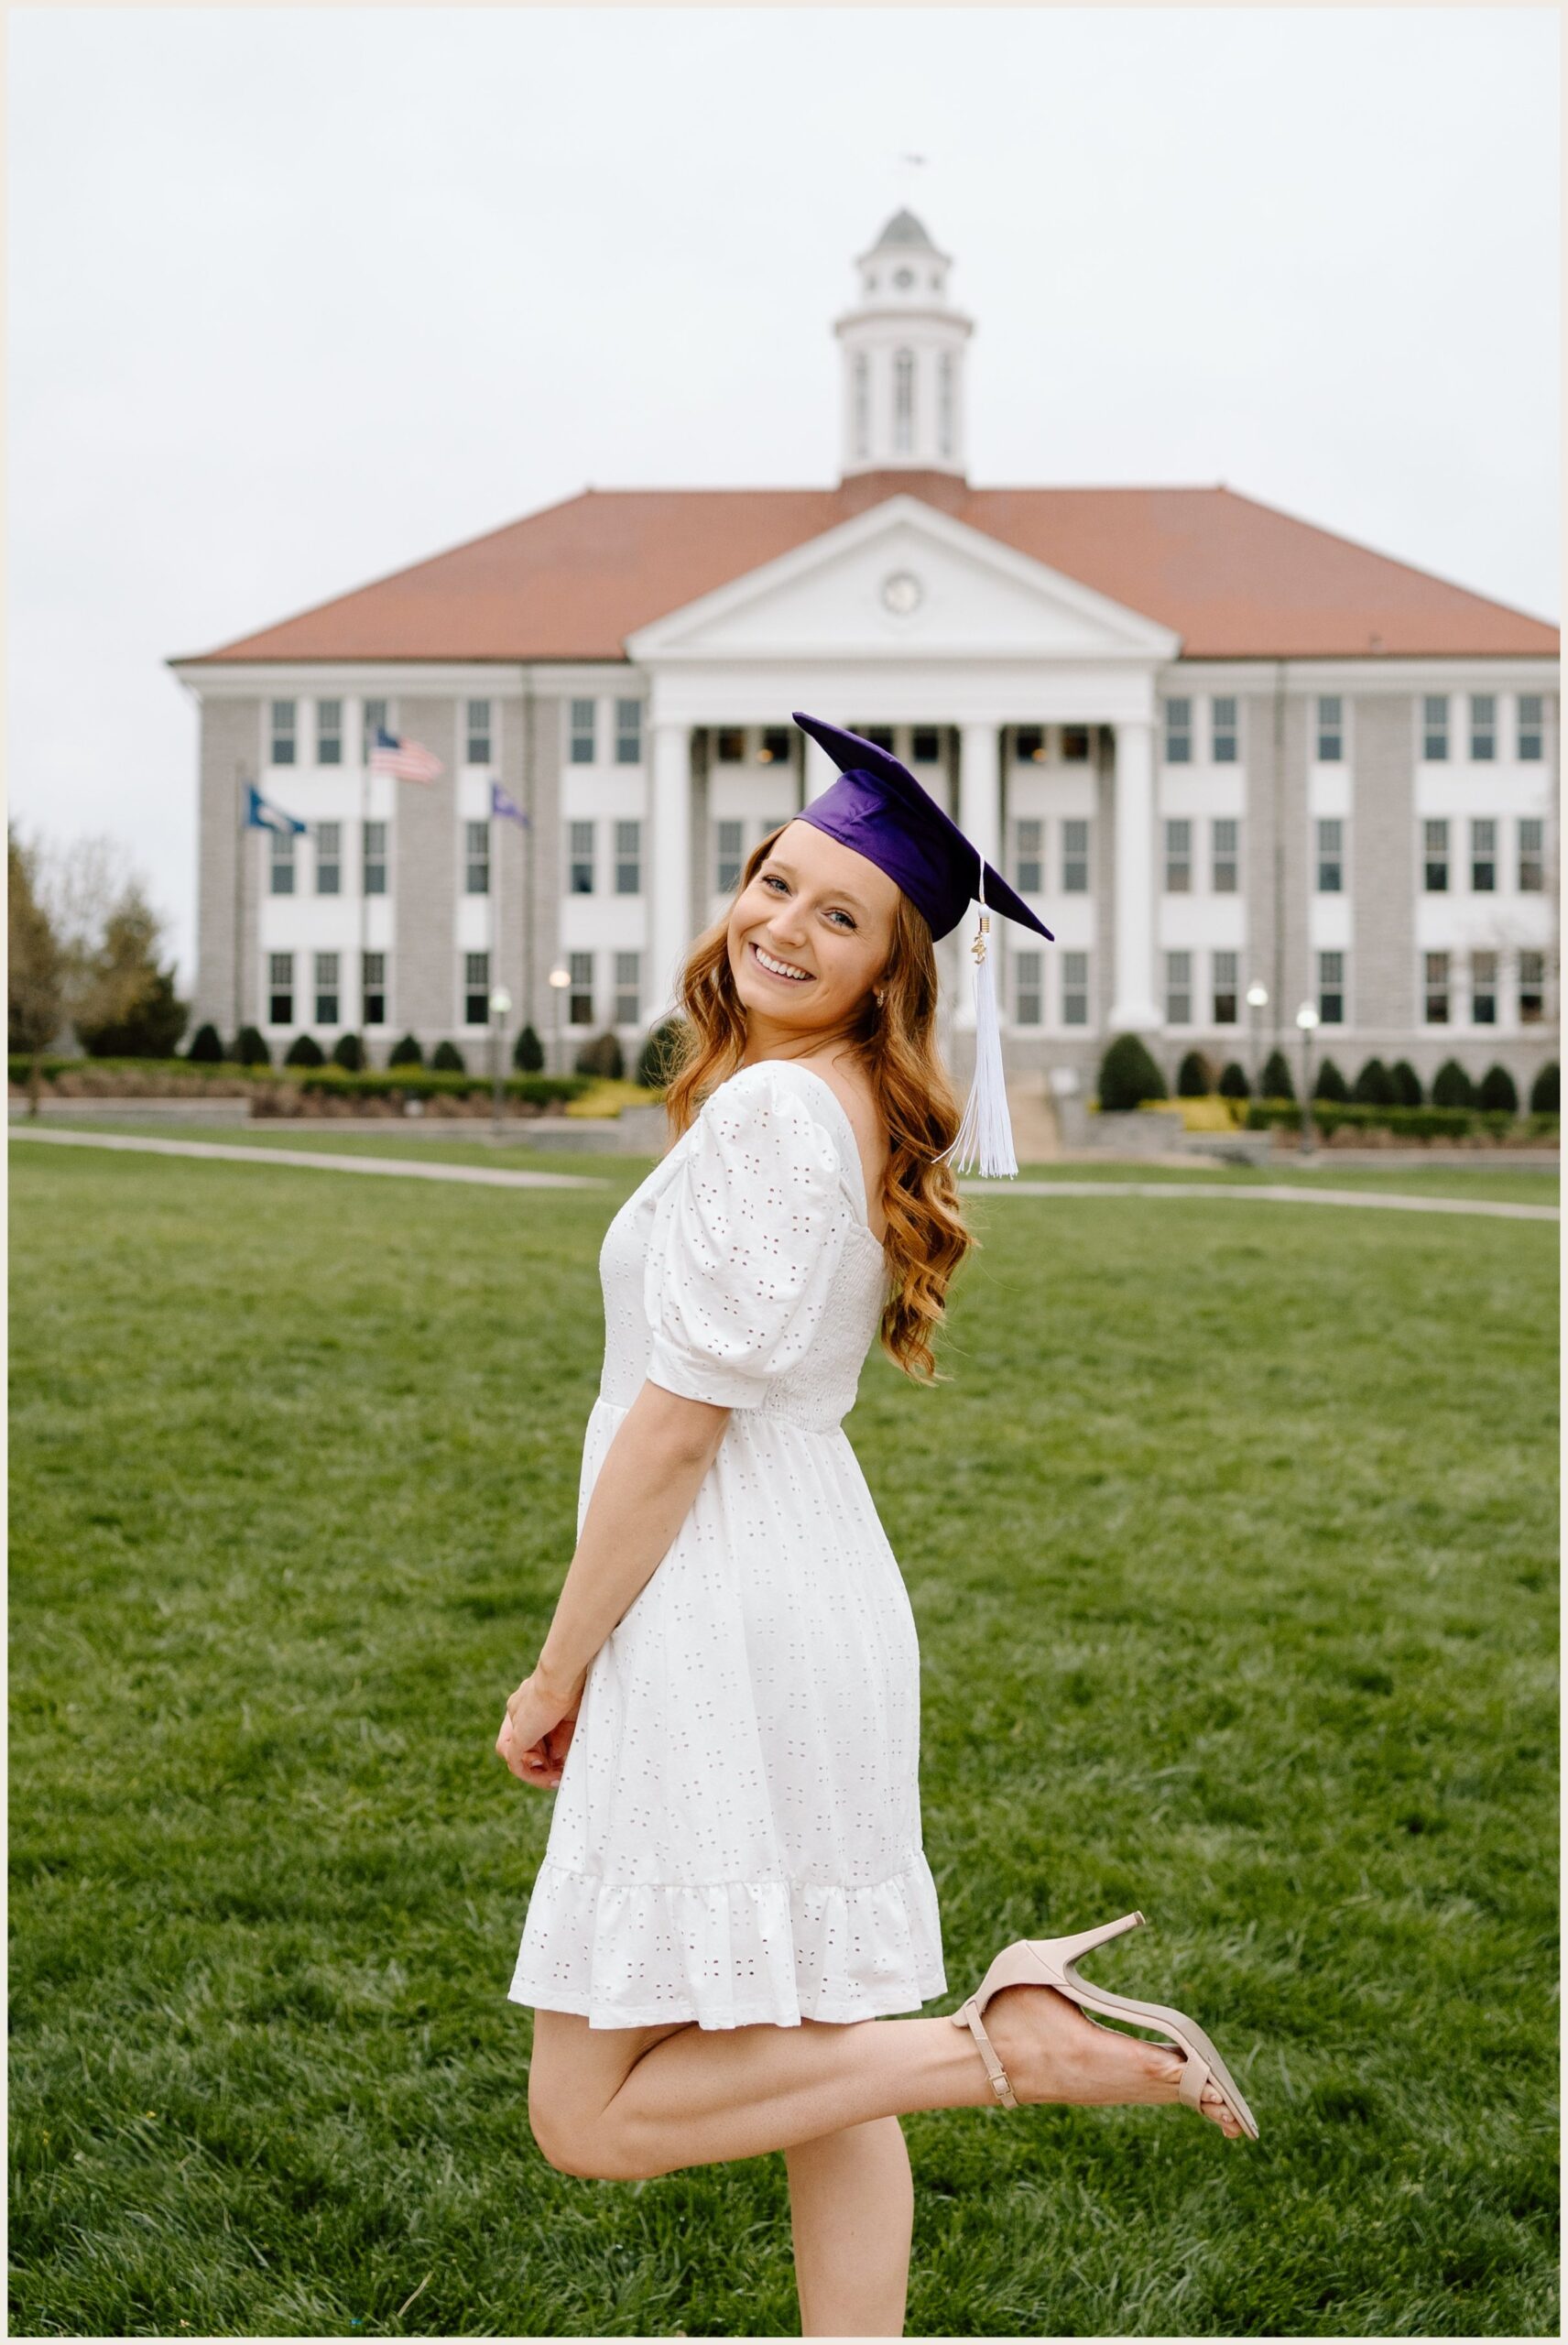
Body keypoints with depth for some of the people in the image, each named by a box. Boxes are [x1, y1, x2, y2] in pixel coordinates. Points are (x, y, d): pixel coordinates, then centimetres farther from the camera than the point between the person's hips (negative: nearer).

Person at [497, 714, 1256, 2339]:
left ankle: (1002, 2044, -7)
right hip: (819, 1601, 10)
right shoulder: (860, 1113, 14)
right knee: (813, 2076, 14)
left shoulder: (770, 1110, -15)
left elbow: (678, 1423, -17)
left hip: (723, 1633, -10)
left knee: (587, 2117, -3)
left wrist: (556, 1672, -8)